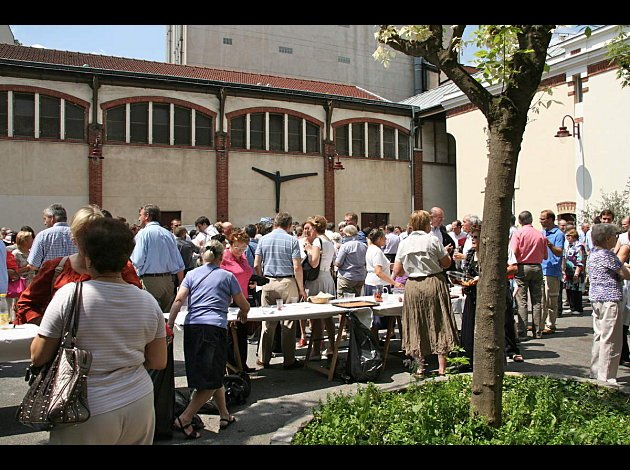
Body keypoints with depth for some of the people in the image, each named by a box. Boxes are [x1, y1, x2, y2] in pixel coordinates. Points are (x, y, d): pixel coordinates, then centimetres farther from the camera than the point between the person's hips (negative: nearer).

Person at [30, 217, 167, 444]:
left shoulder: (69, 295, -15)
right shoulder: (148, 302, -5)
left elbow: (38, 357, -7)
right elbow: (158, 362, 2)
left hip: (87, 414, -3)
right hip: (139, 405, 3)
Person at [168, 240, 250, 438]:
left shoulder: (192, 275, 15)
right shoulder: (227, 276, 10)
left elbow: (178, 300, 1)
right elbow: (244, 305, 12)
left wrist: (169, 325, -2)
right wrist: (242, 313, 34)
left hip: (191, 327, 4)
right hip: (215, 327, -4)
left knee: (214, 375, 16)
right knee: (212, 379, 3)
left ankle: (225, 416, 26)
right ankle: (184, 419, -6)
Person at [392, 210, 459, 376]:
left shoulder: (404, 243, 2)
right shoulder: (432, 240, -7)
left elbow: (397, 271, 5)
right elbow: (447, 263, -2)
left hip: (413, 286, 2)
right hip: (434, 284, -2)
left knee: (416, 325, 11)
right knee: (439, 324, 7)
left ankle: (421, 365, 16)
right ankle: (442, 367, 10)